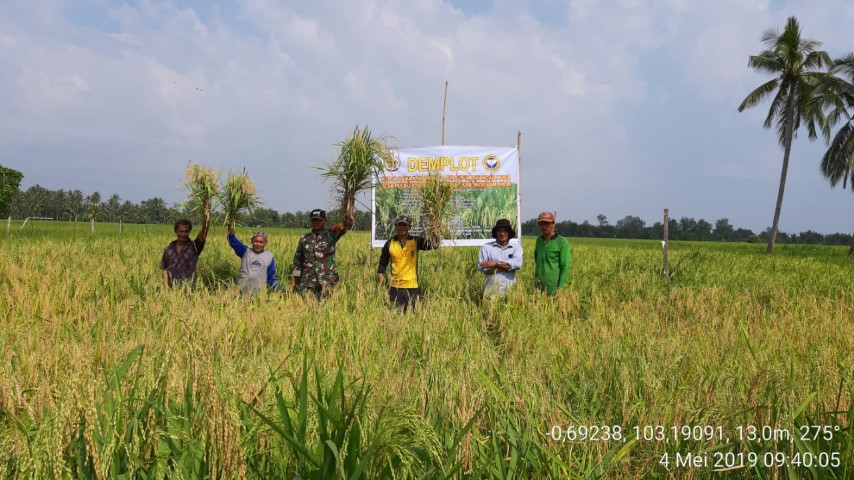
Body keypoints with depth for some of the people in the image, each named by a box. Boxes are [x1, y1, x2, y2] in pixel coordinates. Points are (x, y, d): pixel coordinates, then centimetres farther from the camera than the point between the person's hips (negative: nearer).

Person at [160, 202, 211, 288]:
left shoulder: (194, 247, -1)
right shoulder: (169, 249, 7)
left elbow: (204, 232, -16)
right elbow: (165, 270, 10)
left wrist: (207, 214, -29)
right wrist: (167, 288, -4)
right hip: (172, 289, 2)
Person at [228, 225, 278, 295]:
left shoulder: (270, 257, 12)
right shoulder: (245, 251, 9)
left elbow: (272, 277, 15)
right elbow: (234, 243, -8)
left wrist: (277, 290, 7)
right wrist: (231, 232, -27)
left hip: (259, 289, 0)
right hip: (243, 286, 0)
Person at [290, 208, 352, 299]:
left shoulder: (331, 235, 3)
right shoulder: (304, 239, 11)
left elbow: (347, 223, -14)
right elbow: (297, 261, 15)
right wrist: (293, 282, 10)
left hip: (326, 281, -2)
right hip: (306, 282, 2)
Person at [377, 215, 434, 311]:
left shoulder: (416, 241, 1)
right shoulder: (390, 243, 5)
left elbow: (433, 245, -7)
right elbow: (383, 262, 12)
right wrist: (380, 274, 0)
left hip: (412, 286, -1)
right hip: (395, 286, 1)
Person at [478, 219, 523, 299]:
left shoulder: (516, 247, 8)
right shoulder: (486, 247, 4)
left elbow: (517, 263, -9)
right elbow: (481, 266, -8)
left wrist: (496, 264, -12)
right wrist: (507, 266, -8)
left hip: (509, 287, 1)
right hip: (492, 288, -1)